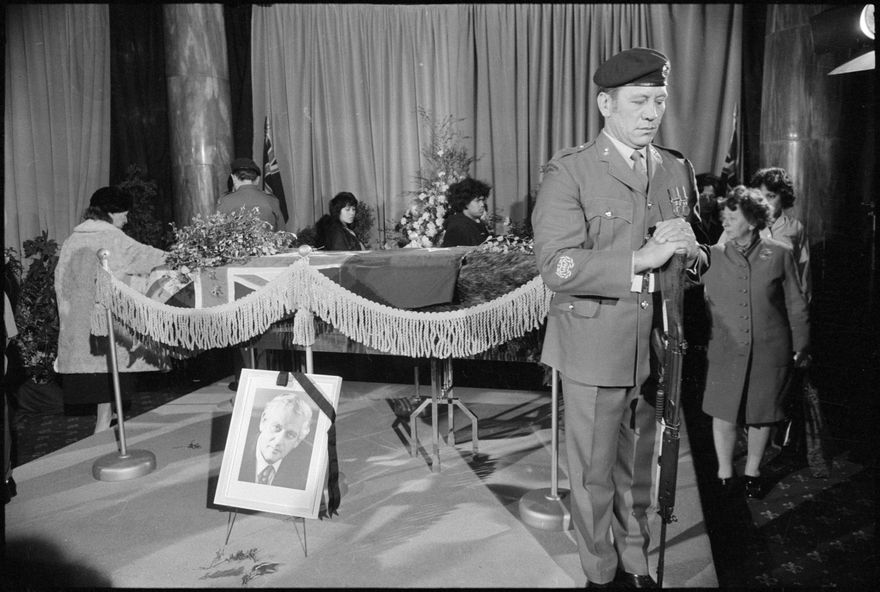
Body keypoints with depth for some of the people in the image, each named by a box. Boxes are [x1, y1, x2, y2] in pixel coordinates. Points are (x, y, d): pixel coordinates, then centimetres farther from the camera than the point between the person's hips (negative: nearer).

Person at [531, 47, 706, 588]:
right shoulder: (570, 172, -9)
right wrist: (640, 258, -28)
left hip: (656, 347, 5)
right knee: (595, 474, 9)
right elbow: (557, 267, -20)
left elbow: (698, 261, 13)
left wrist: (690, 250, -10)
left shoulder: (678, 169, 9)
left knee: (639, 468, 19)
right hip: (596, 348, -4)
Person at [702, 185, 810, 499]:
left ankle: (752, 472, 33)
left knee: (761, 415, 11)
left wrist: (801, 346, 8)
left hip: (770, 352, 0)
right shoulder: (713, 255, 0)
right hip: (726, 350, 0)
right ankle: (724, 474, 25)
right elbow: (703, 302, 8)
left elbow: (796, 304, 6)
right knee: (723, 414, 3)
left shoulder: (780, 253, -1)